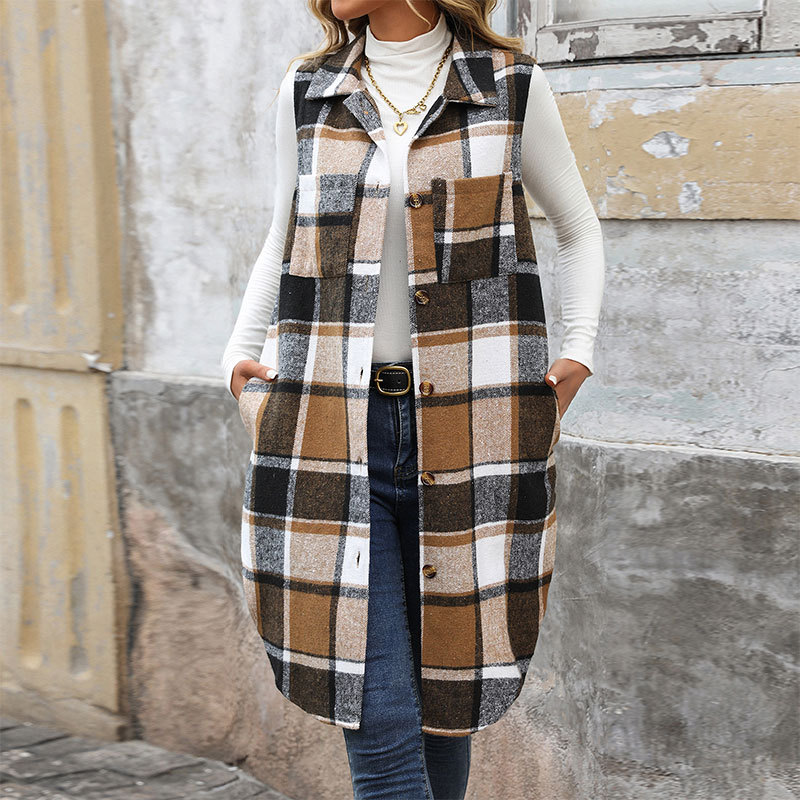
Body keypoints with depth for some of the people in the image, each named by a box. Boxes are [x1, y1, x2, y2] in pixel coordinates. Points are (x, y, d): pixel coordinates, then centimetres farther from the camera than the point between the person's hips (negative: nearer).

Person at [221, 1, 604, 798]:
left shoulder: (512, 85, 4)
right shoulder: (307, 90, 9)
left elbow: (579, 230, 17)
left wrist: (577, 348, 4)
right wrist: (241, 353, 9)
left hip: (469, 430, 0)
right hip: (332, 430, 1)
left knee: (445, 693, 10)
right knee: (376, 714, -7)